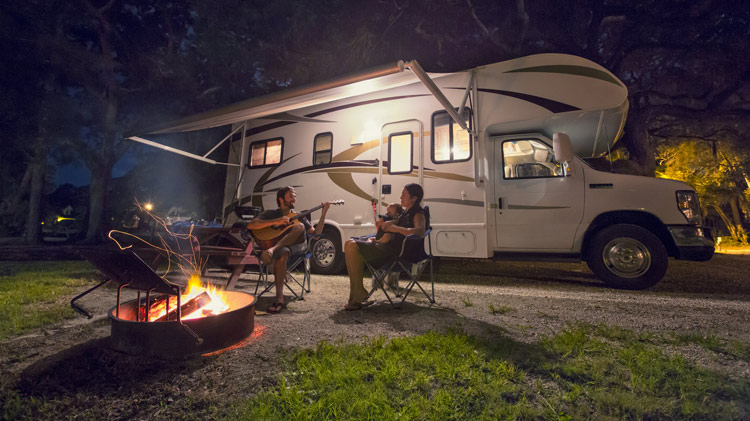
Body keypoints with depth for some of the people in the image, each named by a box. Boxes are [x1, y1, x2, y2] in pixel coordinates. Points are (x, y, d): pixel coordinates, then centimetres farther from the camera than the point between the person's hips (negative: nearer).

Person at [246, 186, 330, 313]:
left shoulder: (298, 216, 22)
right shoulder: (271, 214, 14)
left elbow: (315, 233, 11)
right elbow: (251, 225, -3)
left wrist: (323, 213, 2)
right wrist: (275, 221, -14)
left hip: (296, 247, 2)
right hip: (279, 248, -2)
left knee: (300, 226, -27)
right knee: (282, 254, -40)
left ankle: (272, 250, -39)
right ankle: (279, 297, -40)